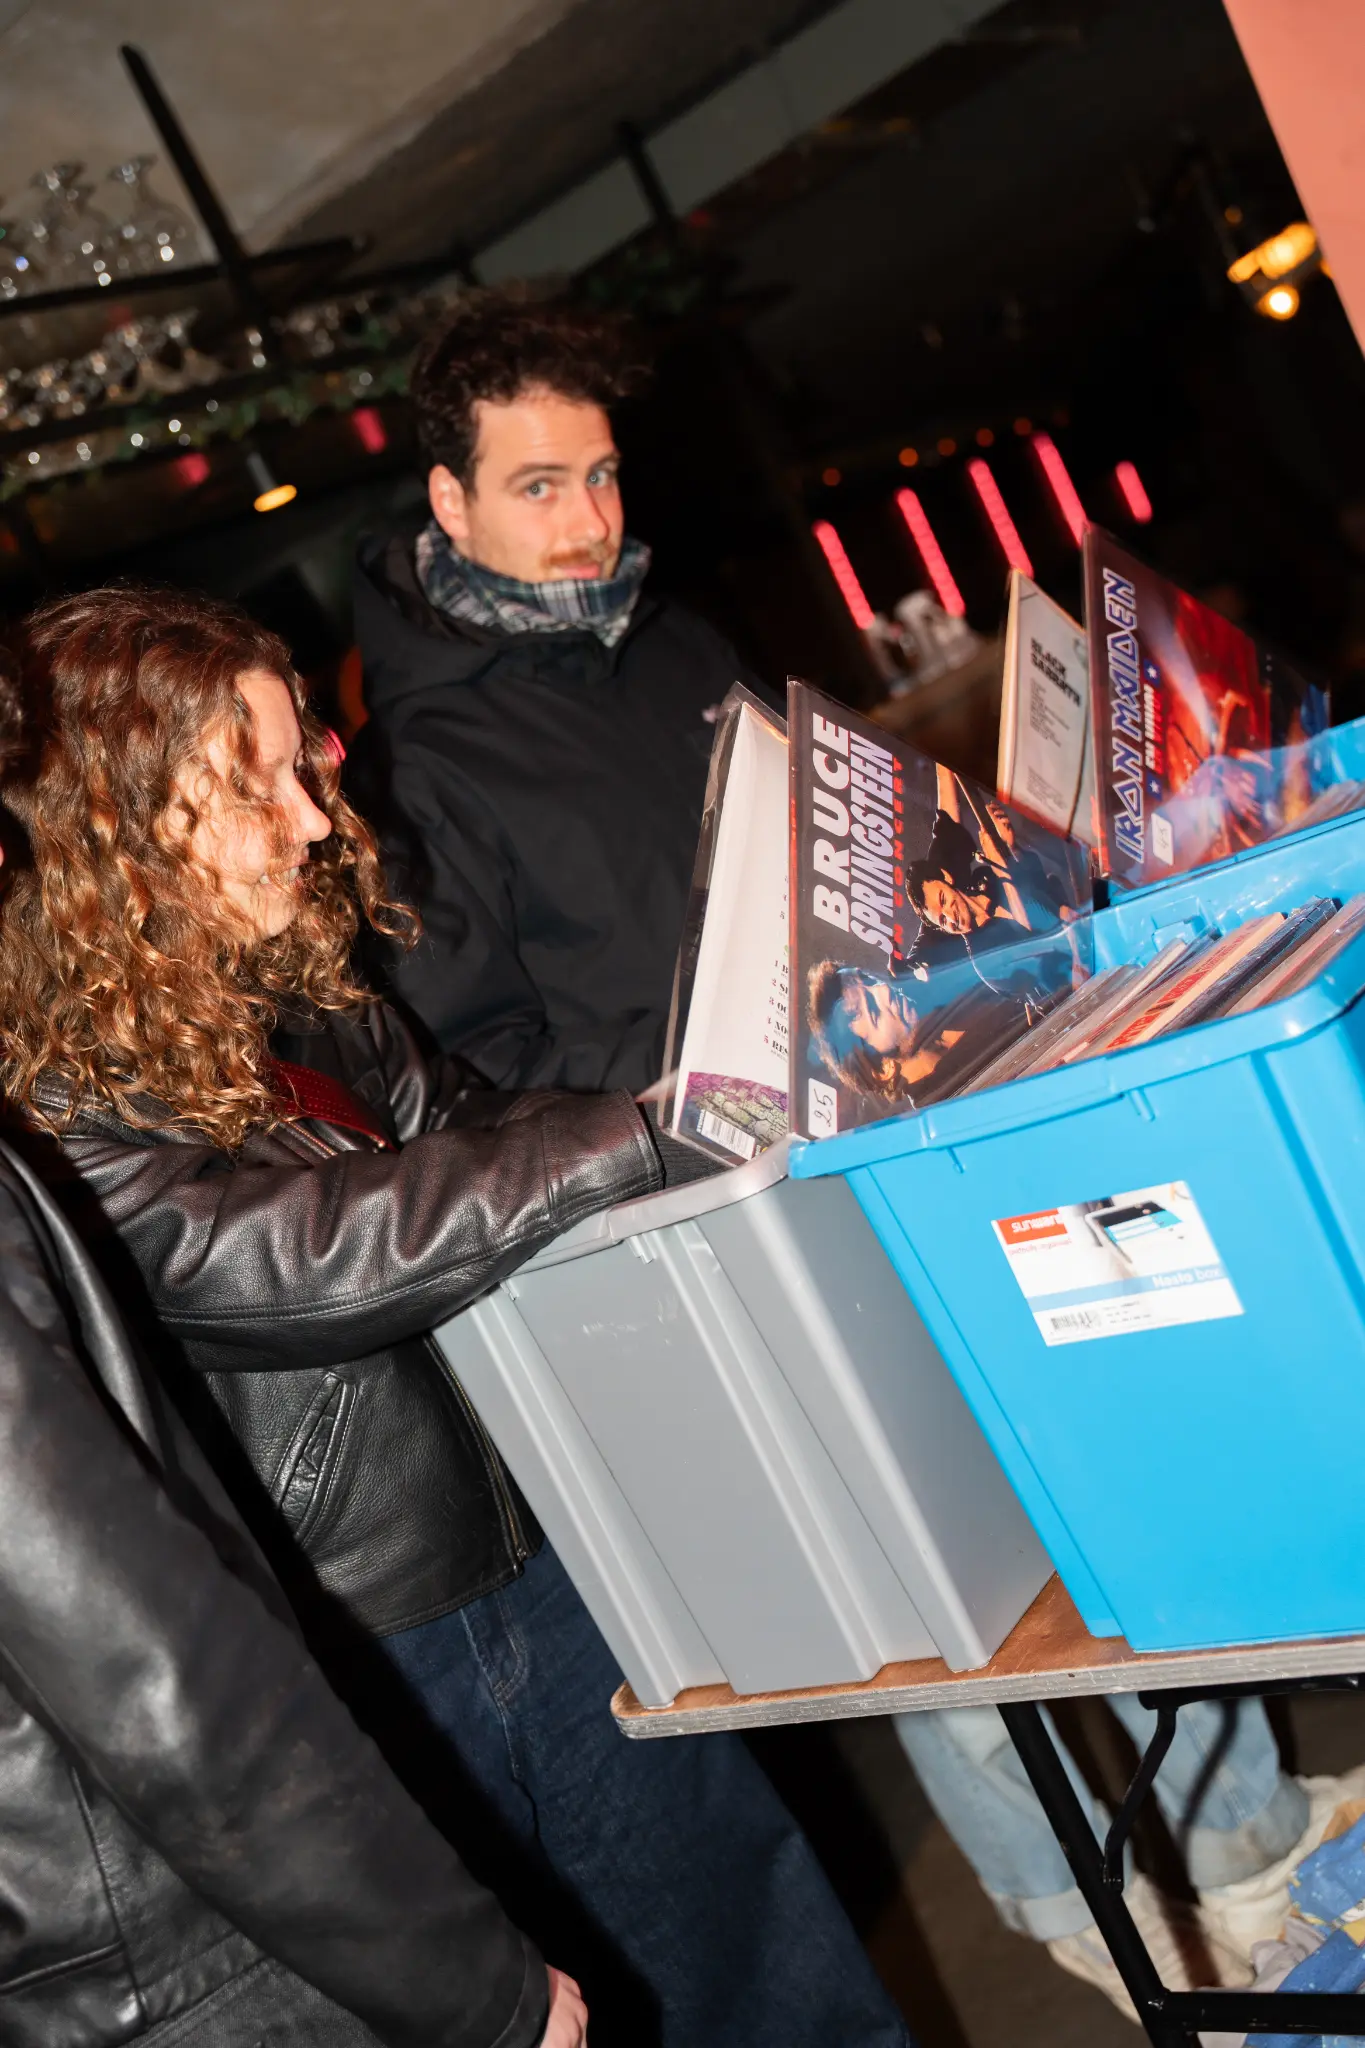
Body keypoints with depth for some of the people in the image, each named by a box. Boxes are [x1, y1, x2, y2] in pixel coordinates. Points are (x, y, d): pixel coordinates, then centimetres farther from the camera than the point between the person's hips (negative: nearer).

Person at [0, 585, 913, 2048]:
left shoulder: (283, 1006, 4)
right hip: (354, 1684, -7)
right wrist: (643, 1131, -29)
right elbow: (311, 1251, -31)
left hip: (529, 1572, 7)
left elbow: (447, 1128, 9)